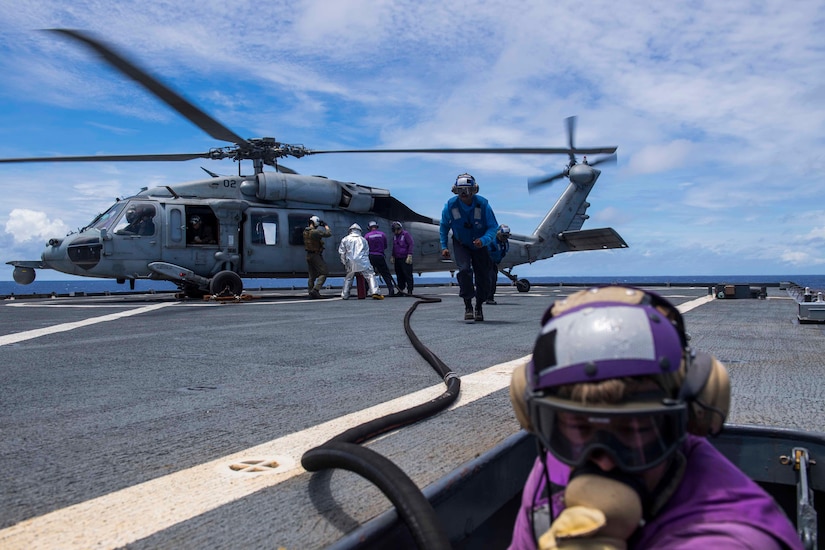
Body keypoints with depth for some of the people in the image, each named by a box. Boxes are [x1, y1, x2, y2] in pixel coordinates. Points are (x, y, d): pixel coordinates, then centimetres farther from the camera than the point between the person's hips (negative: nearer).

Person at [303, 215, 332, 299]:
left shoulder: (305, 231, 5)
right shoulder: (316, 232, -19)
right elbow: (329, 234, -14)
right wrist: (326, 226, 2)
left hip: (309, 255, 9)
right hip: (316, 255, -8)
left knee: (312, 275, 14)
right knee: (324, 273, -4)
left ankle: (311, 293, 16)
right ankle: (315, 290, -16)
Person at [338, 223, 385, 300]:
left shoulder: (345, 239, 12)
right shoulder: (363, 239, 15)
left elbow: (341, 252, 12)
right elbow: (367, 252, 18)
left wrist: (344, 262, 21)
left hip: (351, 263, 1)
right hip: (363, 262, -1)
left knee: (348, 278, 17)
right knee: (370, 275, -4)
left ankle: (345, 295, 17)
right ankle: (375, 292, -20)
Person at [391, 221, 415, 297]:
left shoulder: (406, 234, -7)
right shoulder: (395, 236, 15)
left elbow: (411, 245, -10)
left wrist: (409, 256, -15)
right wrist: (393, 256, 19)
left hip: (405, 259, -7)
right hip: (397, 259, 7)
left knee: (408, 275, -6)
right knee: (399, 275, 8)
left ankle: (409, 291, -3)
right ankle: (400, 290, 14)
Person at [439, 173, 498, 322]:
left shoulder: (483, 204, -21)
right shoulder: (450, 205, -18)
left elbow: (493, 227, -17)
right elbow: (444, 226, 0)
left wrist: (483, 240, -36)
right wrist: (444, 246, -5)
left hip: (479, 245, 1)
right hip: (461, 244, 0)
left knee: (483, 277, 2)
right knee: (464, 269, -25)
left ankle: (479, 306, 28)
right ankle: (468, 307, -15)